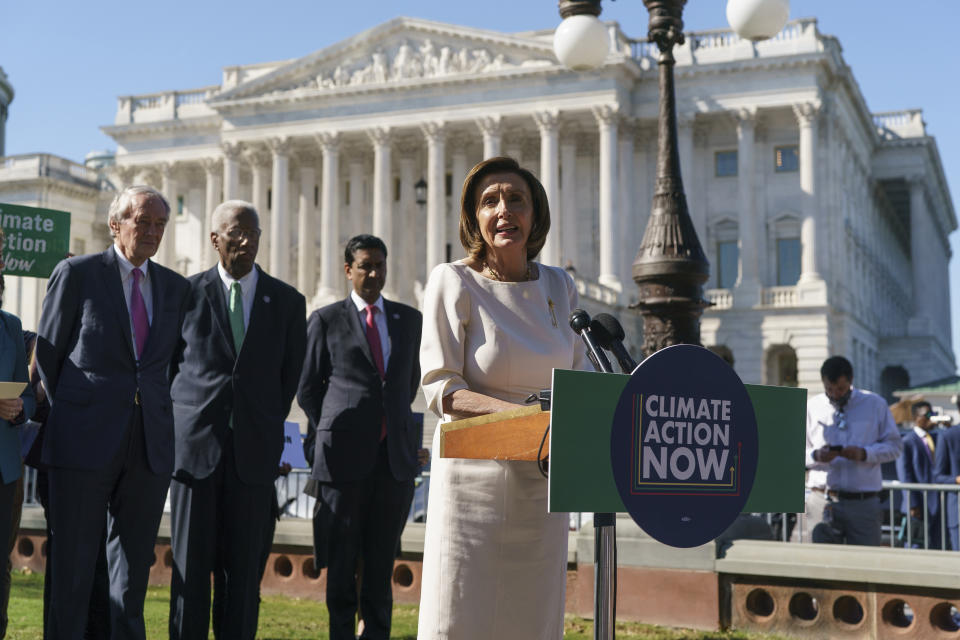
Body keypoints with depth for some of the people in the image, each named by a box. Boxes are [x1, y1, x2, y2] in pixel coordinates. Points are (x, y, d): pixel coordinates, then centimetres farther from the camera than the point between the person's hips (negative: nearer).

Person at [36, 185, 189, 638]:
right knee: (73, 564, 1)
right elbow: (47, 353, 5)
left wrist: (156, 412, 9)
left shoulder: (175, 287, 12)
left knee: (134, 565, 9)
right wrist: (70, 412, 5)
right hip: (85, 441, -4)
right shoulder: (77, 273, 1)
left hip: (150, 445, 4)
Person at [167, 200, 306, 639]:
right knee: (190, 564, 2)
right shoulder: (187, 293, 4)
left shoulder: (287, 301, 8)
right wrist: (183, 419, 6)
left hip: (254, 451, 1)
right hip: (194, 441, -1)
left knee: (245, 566, 4)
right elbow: (169, 363, 11)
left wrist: (269, 428, 9)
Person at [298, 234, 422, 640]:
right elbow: (307, 388, 7)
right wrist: (336, 431, 9)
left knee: (382, 560, 6)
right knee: (342, 561, 3)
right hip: (345, 455, -3)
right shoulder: (327, 320, 3)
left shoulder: (409, 319, 12)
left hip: (395, 454, 3)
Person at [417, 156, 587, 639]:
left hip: (542, 478, 5)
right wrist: (521, 413, -25)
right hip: (474, 477, -4)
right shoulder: (453, 283, -8)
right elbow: (440, 390, -12)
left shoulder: (559, 286, 6)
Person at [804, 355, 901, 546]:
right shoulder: (812, 407, 8)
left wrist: (864, 454, -11)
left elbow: (894, 445, 7)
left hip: (864, 503, 0)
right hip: (823, 501, 0)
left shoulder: (875, 404, 7)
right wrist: (816, 456, -14)